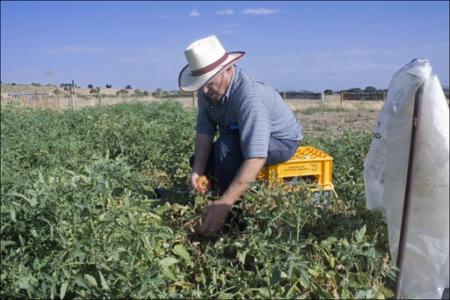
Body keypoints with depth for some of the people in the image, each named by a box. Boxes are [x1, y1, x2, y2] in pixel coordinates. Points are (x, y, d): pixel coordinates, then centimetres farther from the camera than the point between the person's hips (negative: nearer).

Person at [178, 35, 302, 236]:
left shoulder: (249, 96, -39)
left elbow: (256, 158, -47)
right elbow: (204, 130, -14)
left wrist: (225, 204, -52)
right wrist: (198, 170, -28)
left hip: (280, 141, -8)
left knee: (225, 147, -33)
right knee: (199, 159, 7)